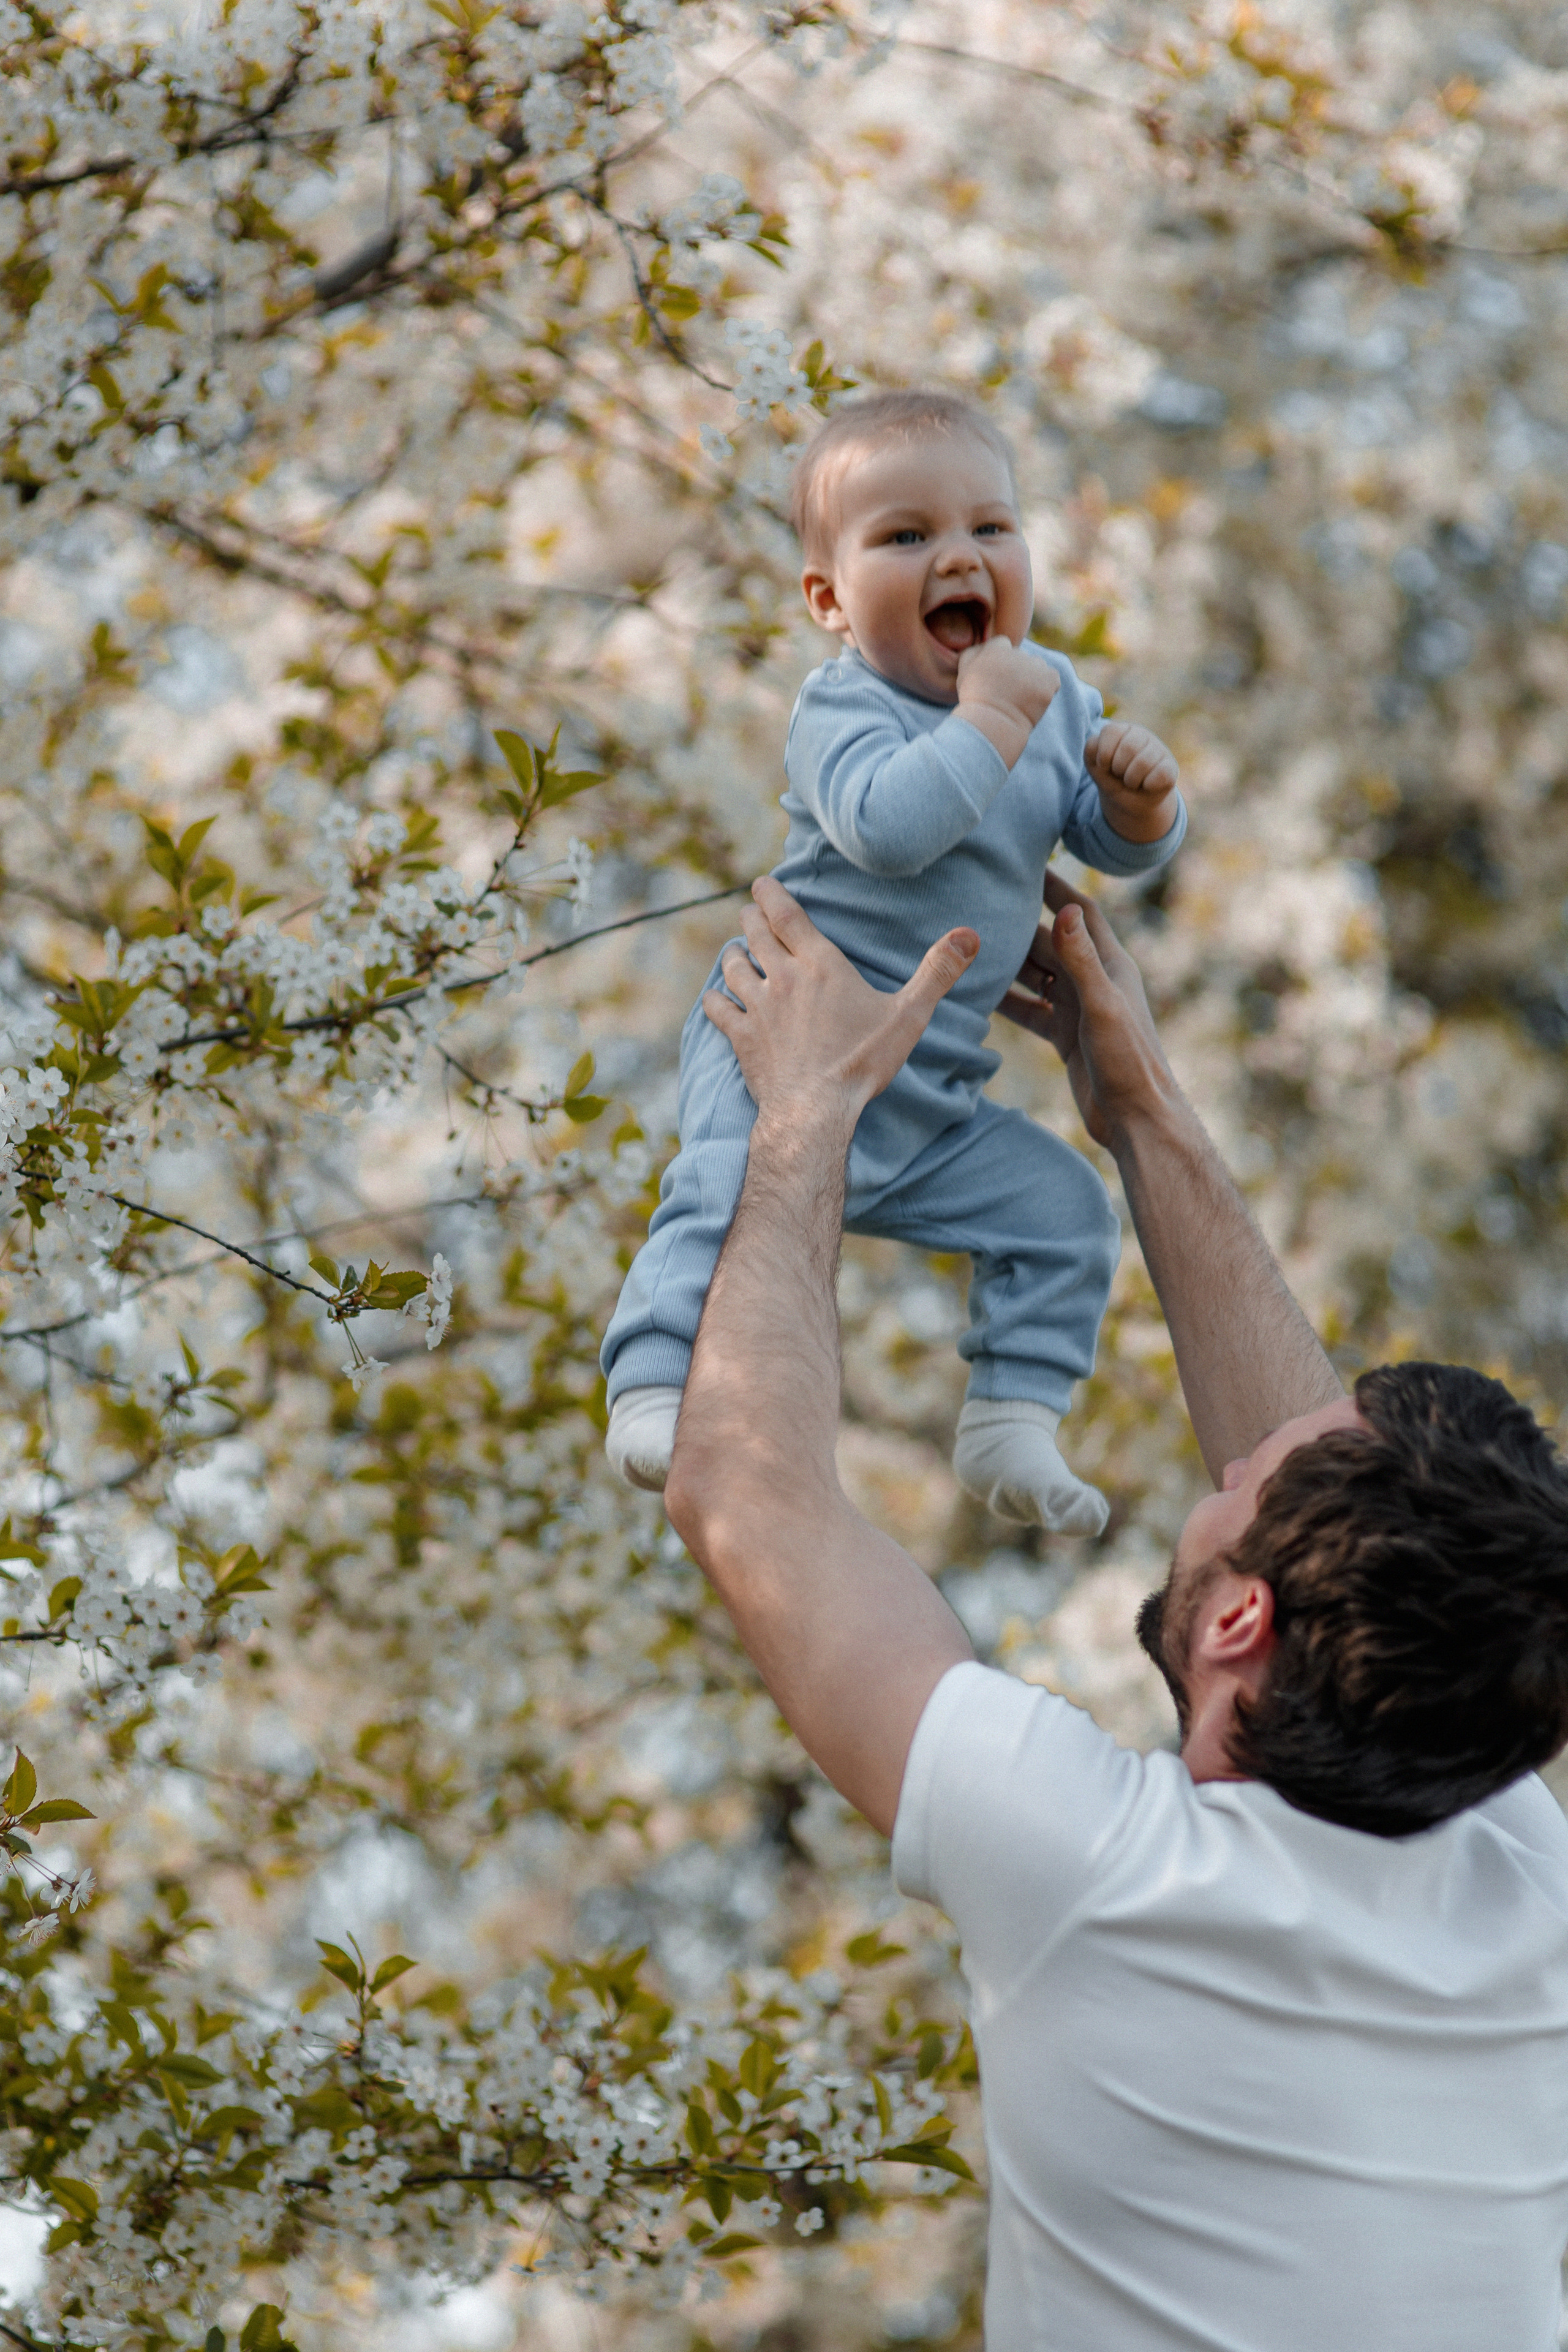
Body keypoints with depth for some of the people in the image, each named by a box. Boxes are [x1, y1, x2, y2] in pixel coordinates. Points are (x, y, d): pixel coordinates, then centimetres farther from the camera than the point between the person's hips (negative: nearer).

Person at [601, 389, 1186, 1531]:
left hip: (933, 1093, 7)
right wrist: (991, 718, -32)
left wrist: (1141, 795, -10)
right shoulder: (845, 713, -16)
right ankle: (655, 1395, -26)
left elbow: (1121, 846, 13)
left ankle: (1012, 1429, 12)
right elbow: (890, 825, -36)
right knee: (733, 1198, -27)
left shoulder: (1053, 697, 7)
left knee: (1063, 1207, 4)